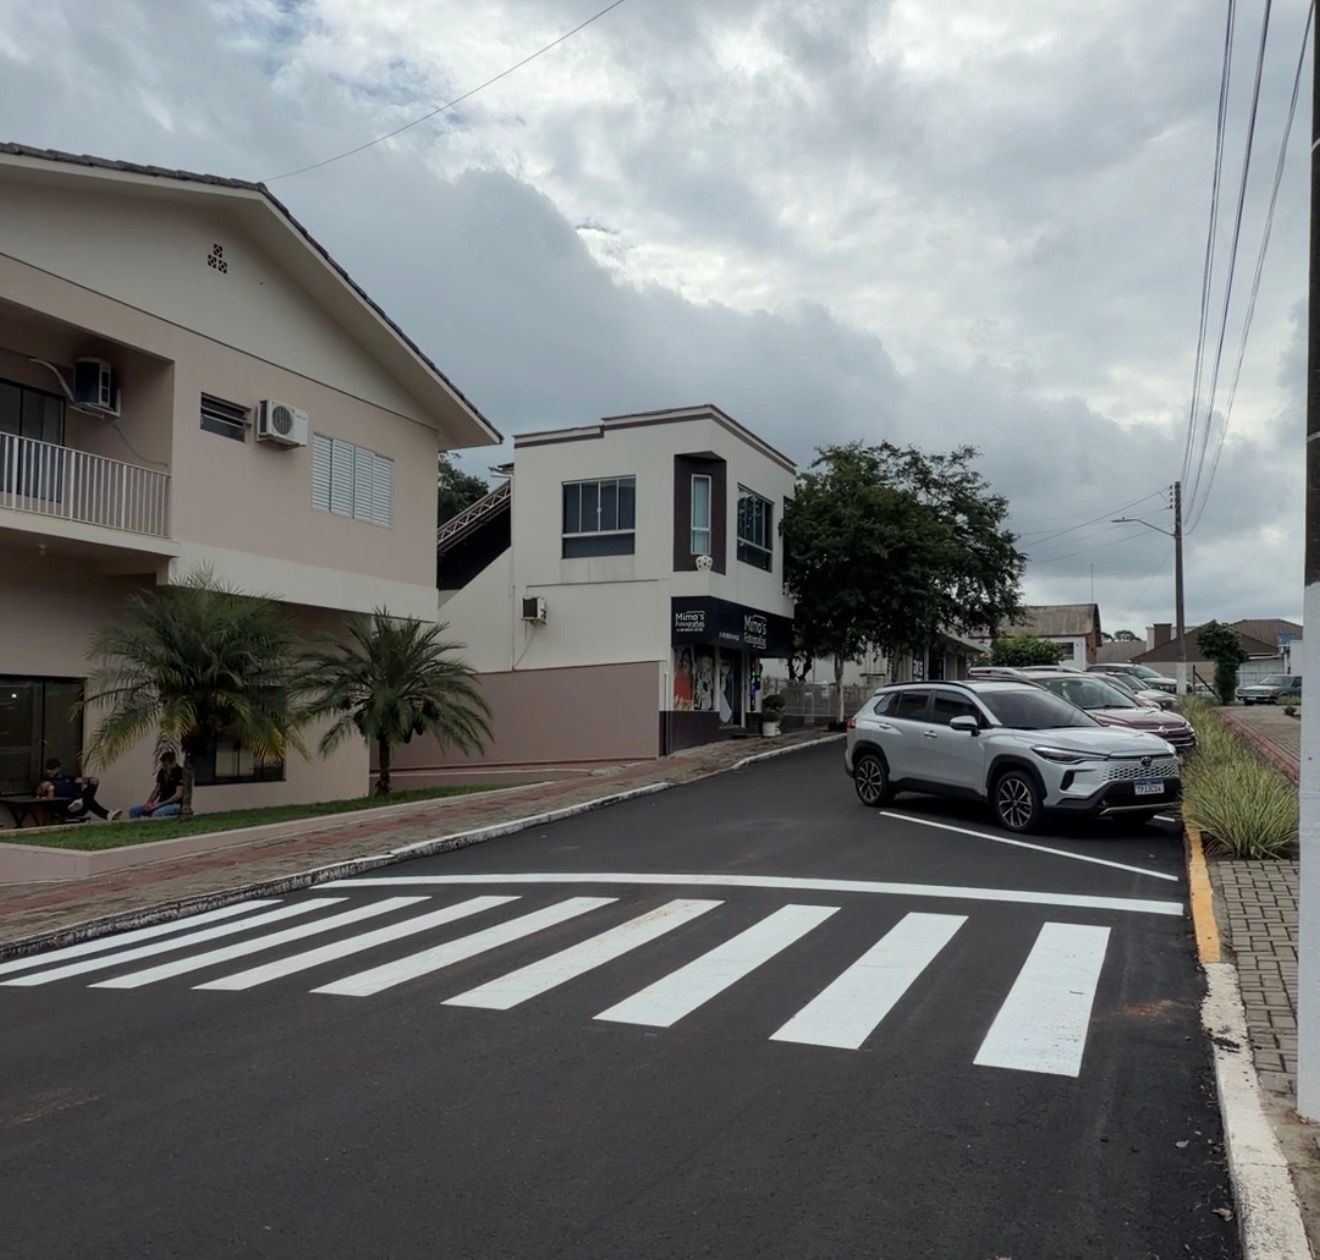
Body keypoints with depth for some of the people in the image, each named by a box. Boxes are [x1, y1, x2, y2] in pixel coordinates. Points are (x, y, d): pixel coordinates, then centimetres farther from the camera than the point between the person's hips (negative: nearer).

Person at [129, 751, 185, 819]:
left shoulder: (180, 772, -13)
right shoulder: (162, 772, 10)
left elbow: (178, 795, -19)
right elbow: (157, 789, 17)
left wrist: (159, 805, -19)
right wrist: (149, 803, -2)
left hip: (175, 804, -8)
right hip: (161, 804, 8)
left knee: (156, 814, -37)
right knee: (133, 811, -6)